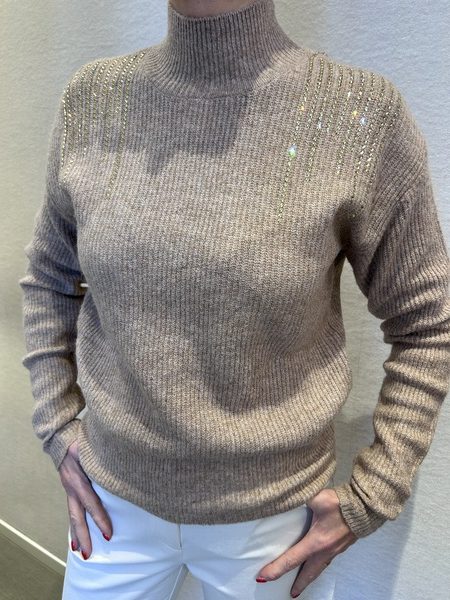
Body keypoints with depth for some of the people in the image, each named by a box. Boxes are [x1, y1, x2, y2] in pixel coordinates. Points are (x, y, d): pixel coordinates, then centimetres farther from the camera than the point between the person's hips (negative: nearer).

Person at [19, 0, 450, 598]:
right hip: (115, 498, 3)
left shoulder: (361, 113, -16)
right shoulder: (91, 99, -7)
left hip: (272, 515, -1)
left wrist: (368, 501, -5)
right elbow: (49, 277, 6)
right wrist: (58, 427, 2)